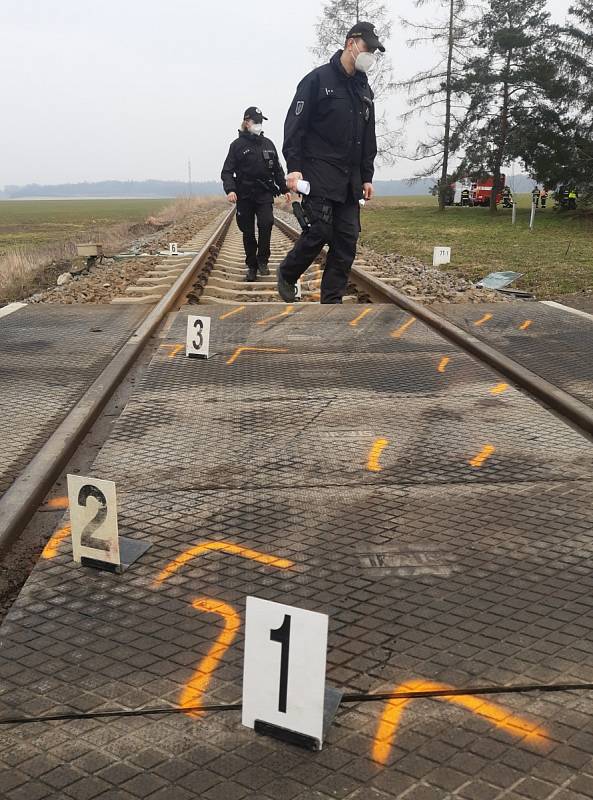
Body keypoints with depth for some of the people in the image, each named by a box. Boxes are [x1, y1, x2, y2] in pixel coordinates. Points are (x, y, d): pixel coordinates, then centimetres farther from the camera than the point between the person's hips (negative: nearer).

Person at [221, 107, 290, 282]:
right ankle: (251, 267, 15)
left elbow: (277, 169, 18)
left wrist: (284, 189, 14)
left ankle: (262, 260, -6)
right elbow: (227, 171, -5)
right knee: (248, 232, 4)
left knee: (266, 223, -19)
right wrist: (230, 190, -21)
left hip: (265, 194, 2)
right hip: (245, 195, -2)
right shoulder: (237, 145, -1)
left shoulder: (268, 144, 10)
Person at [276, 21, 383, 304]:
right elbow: (295, 125, -8)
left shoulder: (364, 89, 16)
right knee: (319, 231, -12)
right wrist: (294, 167, -16)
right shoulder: (318, 79, -4)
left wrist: (367, 176, 15)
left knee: (347, 238, 0)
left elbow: (368, 138, 21)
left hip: (350, 178, 7)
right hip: (319, 173, -6)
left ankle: (332, 299, 6)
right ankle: (287, 274, 13)